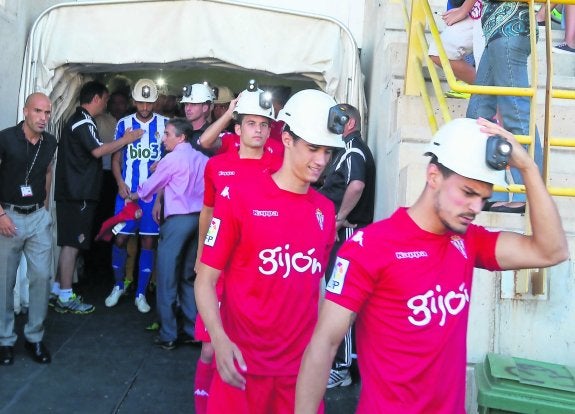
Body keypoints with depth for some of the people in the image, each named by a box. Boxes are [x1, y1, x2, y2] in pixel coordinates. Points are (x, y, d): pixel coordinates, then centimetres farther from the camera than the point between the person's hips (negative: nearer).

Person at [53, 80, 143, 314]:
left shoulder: (77, 120, 20)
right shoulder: (84, 122, -12)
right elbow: (98, 151, -20)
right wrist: (126, 139, -11)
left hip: (73, 192, 10)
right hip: (78, 193, -10)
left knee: (69, 242, 15)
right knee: (72, 243, -6)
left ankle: (59, 289, 23)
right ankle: (65, 298, -1)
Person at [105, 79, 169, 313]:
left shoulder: (164, 124, 2)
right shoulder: (124, 124, 5)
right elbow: (116, 158, 7)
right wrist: (120, 183, -8)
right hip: (127, 191, 1)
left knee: (148, 241, 3)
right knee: (120, 238, 2)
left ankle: (141, 293, 15)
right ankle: (118, 285, 25)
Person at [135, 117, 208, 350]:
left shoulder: (172, 159, -6)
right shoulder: (202, 159, 8)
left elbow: (150, 186, 5)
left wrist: (133, 196, 25)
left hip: (177, 220, -6)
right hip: (199, 218, 6)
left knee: (167, 279, 4)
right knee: (188, 277, 16)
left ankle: (168, 336, 9)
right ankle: (192, 330, 20)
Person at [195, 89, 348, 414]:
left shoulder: (326, 211, 3)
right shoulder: (238, 196, -10)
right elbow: (206, 279, -9)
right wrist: (219, 339, -22)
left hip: (303, 362, 4)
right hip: (243, 361, -3)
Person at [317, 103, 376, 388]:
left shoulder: (353, 149, -13)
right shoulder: (350, 149, 19)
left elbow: (356, 184, -33)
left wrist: (340, 218, -24)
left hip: (347, 231, -10)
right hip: (345, 232, 10)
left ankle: (340, 367, 3)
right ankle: (348, 354, 30)